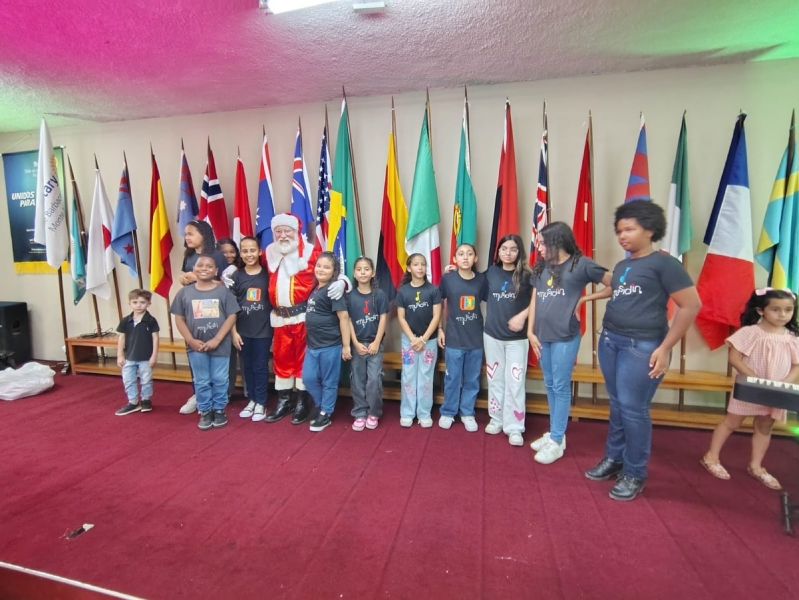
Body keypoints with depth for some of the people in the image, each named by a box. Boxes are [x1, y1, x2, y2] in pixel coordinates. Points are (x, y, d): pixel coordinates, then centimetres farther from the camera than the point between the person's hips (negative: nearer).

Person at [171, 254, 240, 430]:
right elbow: (179, 319, 3)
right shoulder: (184, 292, 1)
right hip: (196, 347, 2)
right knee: (201, 381, 13)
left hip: (220, 346, -1)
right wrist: (191, 340, -9)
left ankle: (219, 409, 27)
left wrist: (217, 339, -13)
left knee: (220, 380, 9)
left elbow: (231, 316, -7)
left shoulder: (223, 291, -4)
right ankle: (205, 411, 28)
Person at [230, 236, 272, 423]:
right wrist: (233, 331, -2)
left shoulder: (268, 274, -3)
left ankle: (261, 403, 18)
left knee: (261, 366, 6)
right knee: (247, 366, 13)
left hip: (263, 330, -2)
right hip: (243, 330, 2)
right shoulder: (237, 276, 1)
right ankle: (252, 399, 28)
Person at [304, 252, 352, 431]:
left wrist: (346, 346, -17)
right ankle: (321, 407, 32)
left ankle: (326, 415, 22)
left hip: (330, 345, -8)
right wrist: (311, 341, 15)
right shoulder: (315, 289, 10)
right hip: (312, 344, 8)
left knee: (329, 382, 7)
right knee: (308, 378, 12)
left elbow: (344, 317, -16)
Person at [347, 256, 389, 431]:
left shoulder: (380, 294, -2)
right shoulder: (350, 296, -1)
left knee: (374, 380, -2)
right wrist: (356, 343, -8)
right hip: (357, 344, 1)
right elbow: (348, 321, -1)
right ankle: (359, 414, 19)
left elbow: (383, 320, -3)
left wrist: (376, 342, -9)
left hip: (375, 344, -1)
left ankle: (374, 413, 16)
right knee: (358, 380, 7)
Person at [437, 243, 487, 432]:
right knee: (452, 379, 10)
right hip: (454, 338, -1)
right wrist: (439, 328, 2)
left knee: (472, 379, 13)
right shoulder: (447, 278, -8)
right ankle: (447, 412, 28)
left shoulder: (481, 279, -5)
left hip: (476, 338, 2)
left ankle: (467, 413, 30)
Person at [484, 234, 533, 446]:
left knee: (515, 382, 0)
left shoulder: (526, 275, -5)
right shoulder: (491, 272, 3)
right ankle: (496, 419, 27)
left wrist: (522, 316, -17)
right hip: (492, 334, 3)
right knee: (495, 380, 12)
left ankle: (514, 427, 11)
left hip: (517, 337, -3)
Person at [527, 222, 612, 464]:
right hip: (542, 336, 6)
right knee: (550, 386, 14)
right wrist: (530, 332, 6)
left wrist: (584, 299, -5)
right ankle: (554, 433, 28)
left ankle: (557, 441, 13)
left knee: (561, 387, 2)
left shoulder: (581, 264, -7)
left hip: (565, 337, -6)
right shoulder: (541, 267, 10)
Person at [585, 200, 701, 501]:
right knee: (617, 405, 15)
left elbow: (691, 305, -10)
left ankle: (634, 474, 17)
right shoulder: (621, 266, 14)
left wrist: (664, 348, -13)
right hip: (610, 341, 7)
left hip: (642, 347, -7)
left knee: (633, 409, 0)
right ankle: (613, 459, 29)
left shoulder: (663, 263, -8)